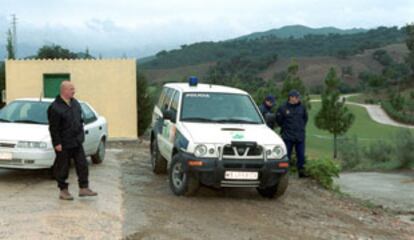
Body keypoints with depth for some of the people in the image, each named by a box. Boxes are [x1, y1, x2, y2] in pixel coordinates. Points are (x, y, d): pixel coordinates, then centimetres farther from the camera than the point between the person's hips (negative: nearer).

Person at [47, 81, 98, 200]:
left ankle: (84, 188, 13)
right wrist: (57, 143, -17)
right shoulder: (55, 107, -16)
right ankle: (63, 190, 15)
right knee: (62, 168, 4)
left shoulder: (75, 103, 8)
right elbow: (53, 128, -16)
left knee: (82, 165, 6)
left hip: (77, 142, 7)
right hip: (63, 144, -7)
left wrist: (81, 135, 15)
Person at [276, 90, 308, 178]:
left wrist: (302, 127, 12)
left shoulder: (302, 107, 4)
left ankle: (301, 171, 12)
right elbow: (279, 120, 4)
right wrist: (285, 128, 8)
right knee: (286, 155, 1)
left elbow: (305, 118, 19)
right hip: (288, 137, -3)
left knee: (301, 155, 3)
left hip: (300, 136, 3)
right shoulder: (283, 108, -6)